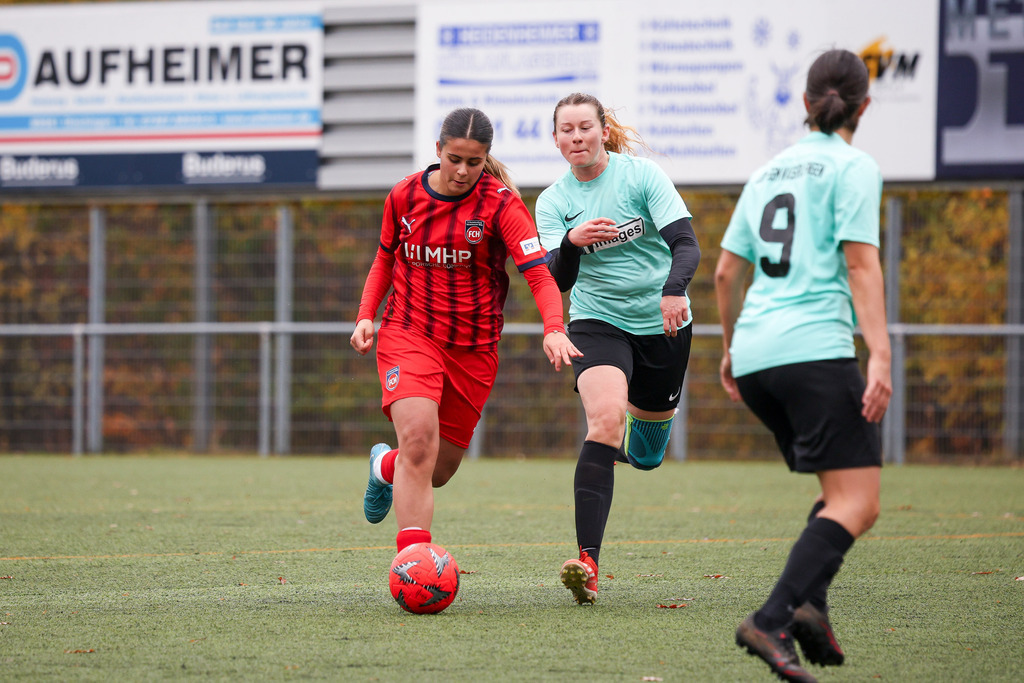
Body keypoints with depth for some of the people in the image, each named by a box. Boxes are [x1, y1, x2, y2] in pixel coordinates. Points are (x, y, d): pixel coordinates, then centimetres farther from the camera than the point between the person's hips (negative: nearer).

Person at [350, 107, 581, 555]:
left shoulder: (501, 204, -9)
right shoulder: (405, 196, 0)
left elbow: (539, 272, -18)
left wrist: (553, 329, -35)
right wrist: (366, 315, 4)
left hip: (474, 346, 1)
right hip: (408, 334, 0)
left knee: (439, 470, 9)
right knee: (418, 439, -25)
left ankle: (385, 466, 46)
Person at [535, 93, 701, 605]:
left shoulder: (642, 175, -9)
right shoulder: (553, 202, -4)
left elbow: (685, 242, -16)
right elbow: (556, 281, -13)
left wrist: (673, 290, -36)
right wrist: (571, 243, -35)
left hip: (662, 324, 1)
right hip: (598, 322, -1)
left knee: (646, 457, 13)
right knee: (604, 420, -28)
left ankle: (638, 428, 55)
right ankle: (587, 563, -36)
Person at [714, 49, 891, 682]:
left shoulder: (769, 171, 19)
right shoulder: (853, 167, 0)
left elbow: (726, 272, 22)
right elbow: (860, 263, -11)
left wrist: (732, 348, 36)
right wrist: (880, 355, -17)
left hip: (754, 355, 8)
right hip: (816, 346, -8)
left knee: (842, 491, 17)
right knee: (858, 505, -9)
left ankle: (809, 604, -4)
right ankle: (772, 620, -27)